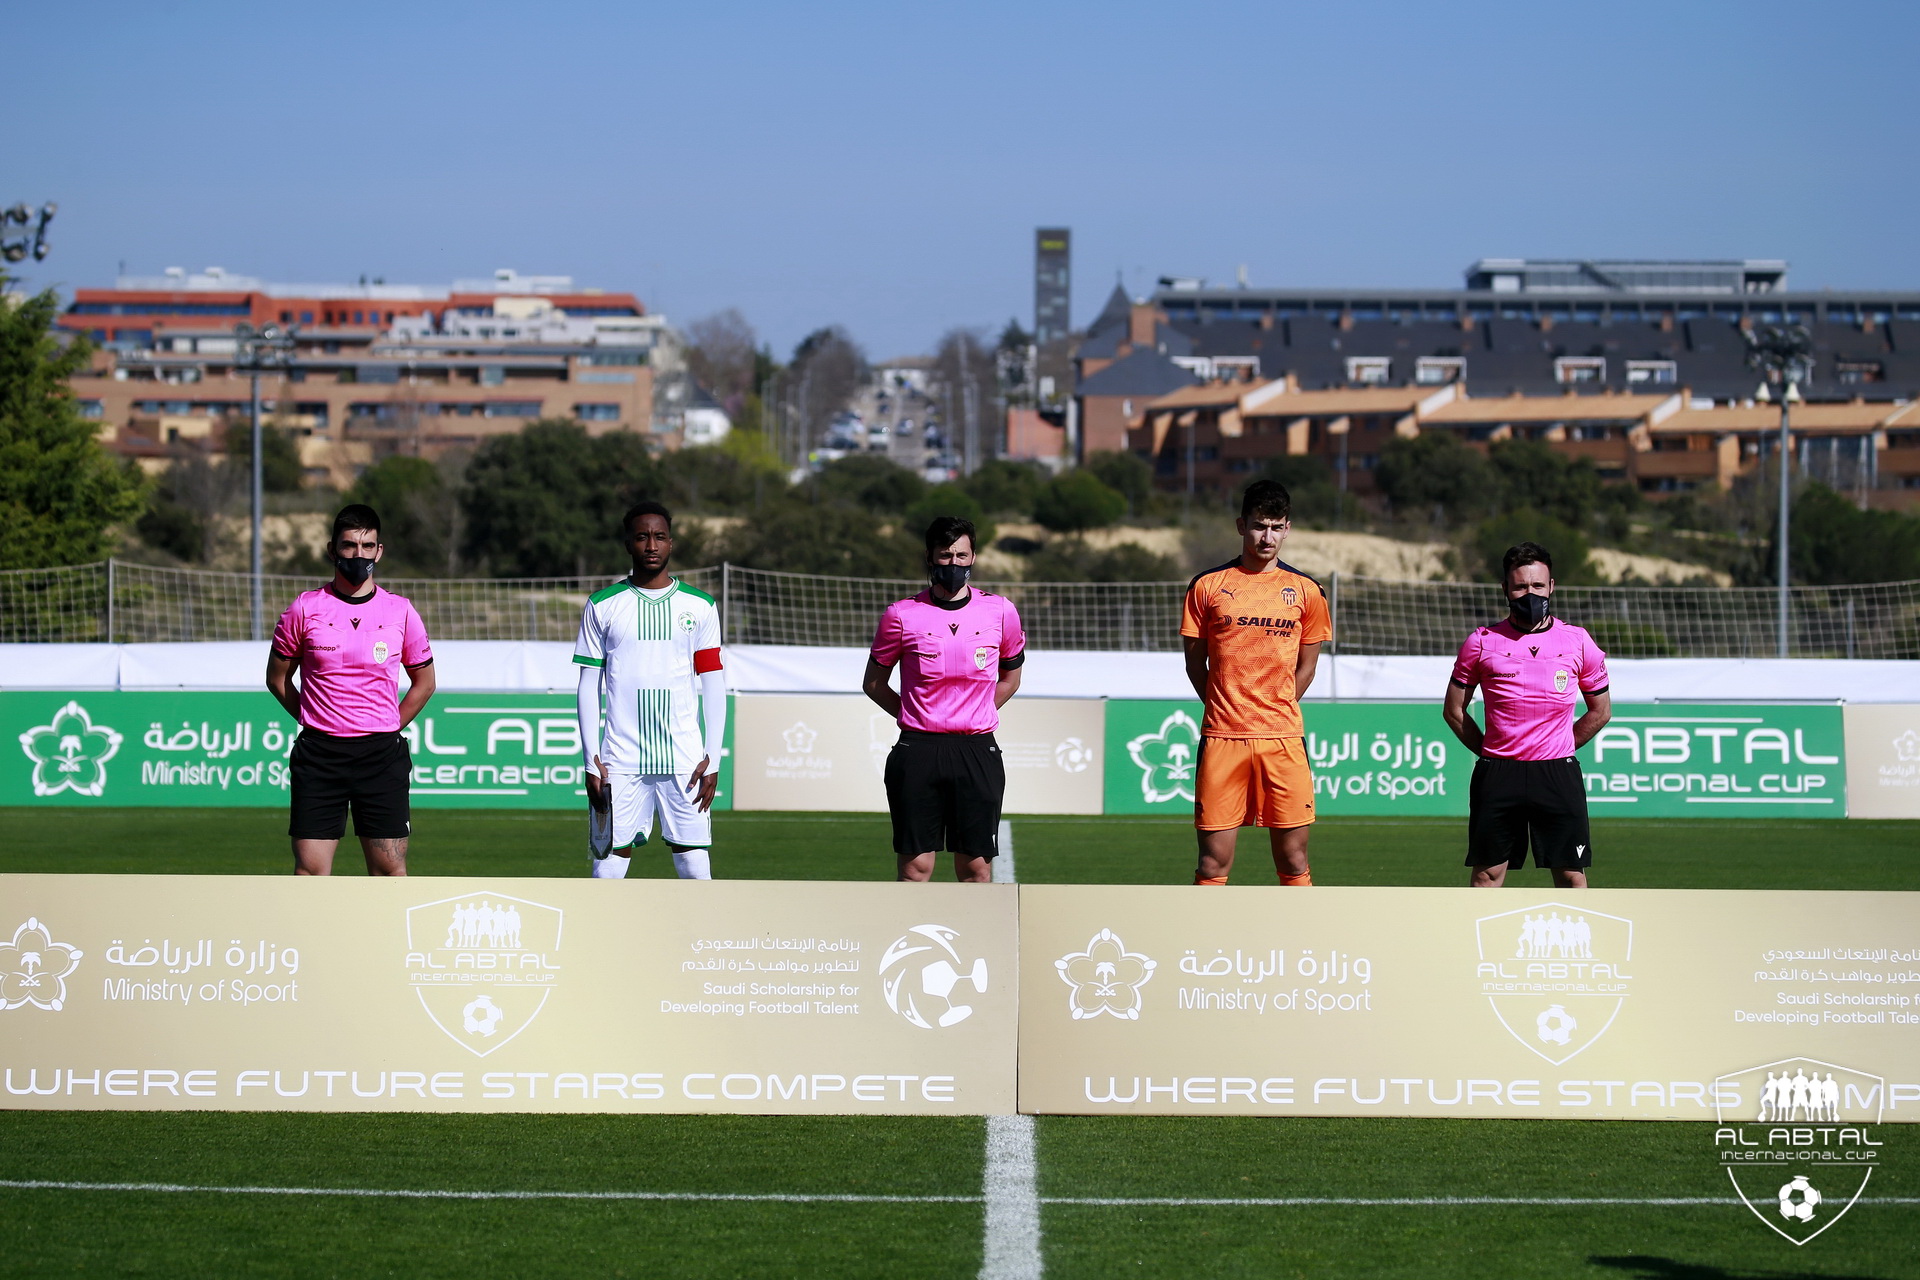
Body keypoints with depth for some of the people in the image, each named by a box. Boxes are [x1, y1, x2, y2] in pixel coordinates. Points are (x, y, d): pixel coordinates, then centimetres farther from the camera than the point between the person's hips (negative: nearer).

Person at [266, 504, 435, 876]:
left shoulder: (400, 611, 4)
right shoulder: (305, 608, 2)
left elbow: (424, 682, 16)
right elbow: (277, 677, 13)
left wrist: (386, 731, 9)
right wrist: (314, 721, 7)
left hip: (382, 756, 1)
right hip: (319, 756, -1)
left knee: (390, 870, -1)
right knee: (310, 869, -4)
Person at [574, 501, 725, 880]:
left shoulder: (700, 606, 8)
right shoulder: (602, 606, 7)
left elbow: (714, 687, 8)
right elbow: (589, 688, 7)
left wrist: (712, 759, -1)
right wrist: (592, 760, -1)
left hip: (685, 761, 0)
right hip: (620, 760, 0)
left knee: (696, 869, -4)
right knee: (607, 871, -3)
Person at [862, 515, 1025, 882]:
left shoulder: (1000, 611, 5)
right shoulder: (902, 615, 1)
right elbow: (873, 682, 12)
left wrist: (975, 716, 11)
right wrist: (912, 716, 3)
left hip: (979, 752, 1)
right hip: (918, 752, -1)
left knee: (976, 868, 1)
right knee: (914, 866, -3)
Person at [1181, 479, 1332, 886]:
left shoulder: (1305, 591, 7)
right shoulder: (1208, 586, 4)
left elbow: (1306, 665, 14)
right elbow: (1195, 662, 9)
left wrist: (1276, 711, 8)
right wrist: (1227, 712, 4)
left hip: (1283, 739, 1)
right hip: (1222, 739, -1)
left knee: (1293, 858, 2)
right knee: (1213, 859, -1)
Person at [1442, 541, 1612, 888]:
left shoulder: (1578, 642, 4)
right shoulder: (1482, 642, 2)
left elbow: (1601, 711, 15)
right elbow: (1454, 709, 11)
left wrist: (1560, 748, 10)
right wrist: (1488, 752, 6)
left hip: (1558, 776, 0)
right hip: (1497, 777, 0)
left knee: (1572, 876, 0)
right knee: (1486, 874, 1)